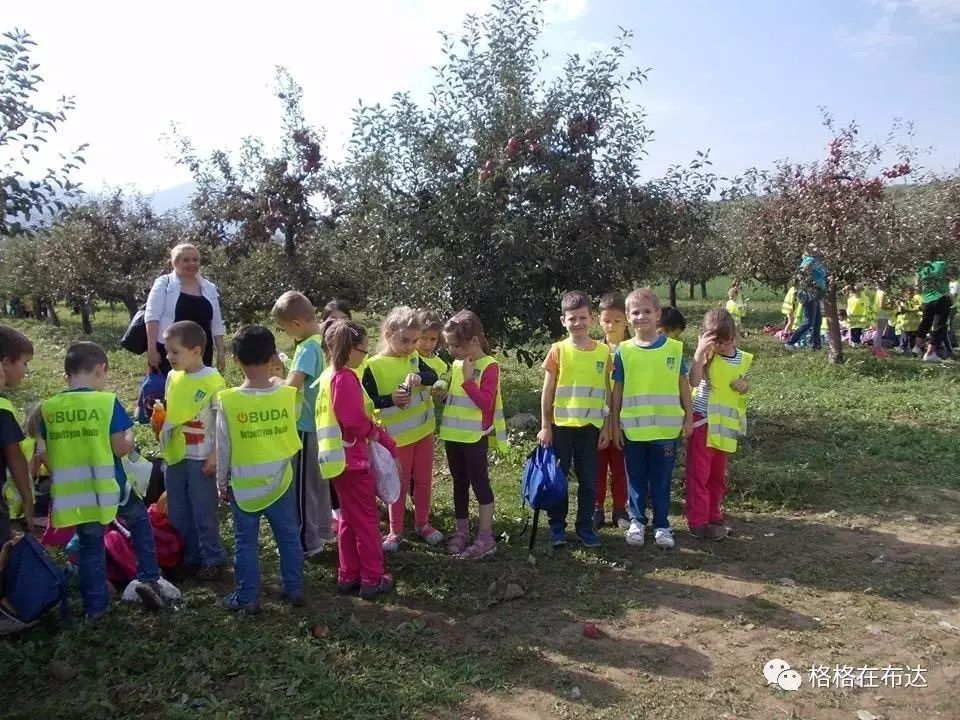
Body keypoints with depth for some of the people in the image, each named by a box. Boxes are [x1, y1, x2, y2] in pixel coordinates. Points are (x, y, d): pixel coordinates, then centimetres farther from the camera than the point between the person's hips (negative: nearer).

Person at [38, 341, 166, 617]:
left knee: (89, 546, 17)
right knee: (140, 521, 21)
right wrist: (130, 436, 8)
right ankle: (149, 579, 12)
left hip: (72, 495, 3)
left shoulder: (49, 408, 0)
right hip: (108, 489, -3)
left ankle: (95, 605, 24)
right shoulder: (107, 402, -13)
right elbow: (121, 448, -13)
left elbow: (45, 455, 5)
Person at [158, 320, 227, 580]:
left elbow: (222, 421, -12)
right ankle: (192, 557, 31)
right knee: (178, 514, 15)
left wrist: (215, 454, -14)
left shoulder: (212, 380, -14)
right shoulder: (172, 377, 4)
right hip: (174, 456, 7)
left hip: (200, 458, -6)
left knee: (203, 513, 4)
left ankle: (213, 559, 20)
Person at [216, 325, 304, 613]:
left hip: (243, 484, -1)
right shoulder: (288, 394, -13)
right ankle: (294, 589, 27)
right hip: (280, 480, 2)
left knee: (246, 542, 12)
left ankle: (248, 598, 21)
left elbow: (224, 448, -8)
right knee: (288, 537, 16)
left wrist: (222, 481, 5)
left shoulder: (228, 400, -16)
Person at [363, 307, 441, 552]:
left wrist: (419, 377, -27)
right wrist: (391, 399, -28)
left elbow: (433, 377, -7)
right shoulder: (374, 366, -14)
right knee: (399, 485, 7)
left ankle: (422, 523, 33)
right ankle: (395, 531, 22)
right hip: (398, 436, -5)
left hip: (424, 430, 5)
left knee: (424, 481, 16)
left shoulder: (413, 357, 3)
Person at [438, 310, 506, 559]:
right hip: (453, 435, 7)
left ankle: (485, 537, 11)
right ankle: (461, 531, 27)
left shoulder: (489, 366, -13)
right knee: (459, 484, 16)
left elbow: (485, 402, -21)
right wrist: (442, 394, 5)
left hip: (475, 437, -7)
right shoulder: (456, 364, 9)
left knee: (479, 483, 2)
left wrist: (468, 378, -22)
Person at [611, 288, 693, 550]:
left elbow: (683, 385, 5)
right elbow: (617, 391, 3)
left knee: (662, 480, 10)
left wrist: (689, 417, 5)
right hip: (633, 429, 0)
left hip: (666, 429, 0)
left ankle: (662, 525, 23)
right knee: (636, 479, 13)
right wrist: (615, 424, 3)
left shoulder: (674, 348, -2)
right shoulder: (623, 351, -2)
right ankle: (637, 522, 28)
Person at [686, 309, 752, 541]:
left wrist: (745, 386, -4)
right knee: (699, 473, -1)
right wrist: (699, 351, -36)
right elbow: (694, 382, -30)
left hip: (726, 424, 6)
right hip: (703, 421, -5)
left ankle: (714, 517, 30)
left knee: (718, 474, 16)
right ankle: (698, 522, 7)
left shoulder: (744, 359, 3)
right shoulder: (707, 355, -13)